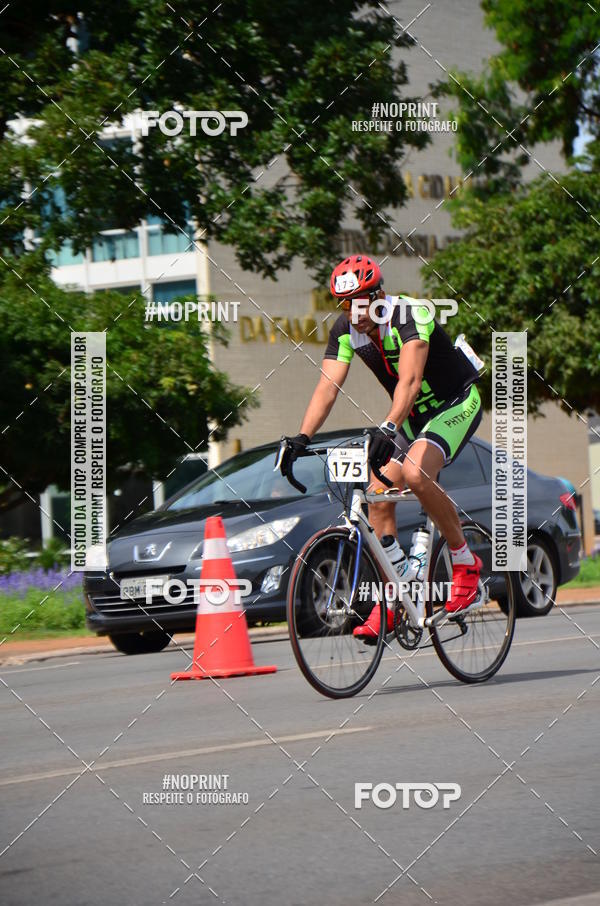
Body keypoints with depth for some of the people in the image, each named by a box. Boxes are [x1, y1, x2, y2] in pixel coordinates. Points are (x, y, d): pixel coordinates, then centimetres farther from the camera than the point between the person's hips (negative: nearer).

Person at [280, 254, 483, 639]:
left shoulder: (411, 315, -28)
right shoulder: (346, 331, -9)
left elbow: (410, 380, -41)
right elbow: (327, 388, -14)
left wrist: (387, 429, -55)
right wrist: (301, 439, -28)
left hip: (457, 403, -7)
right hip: (413, 415, 7)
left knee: (415, 473, -31)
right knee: (379, 496, -7)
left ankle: (465, 562, -13)